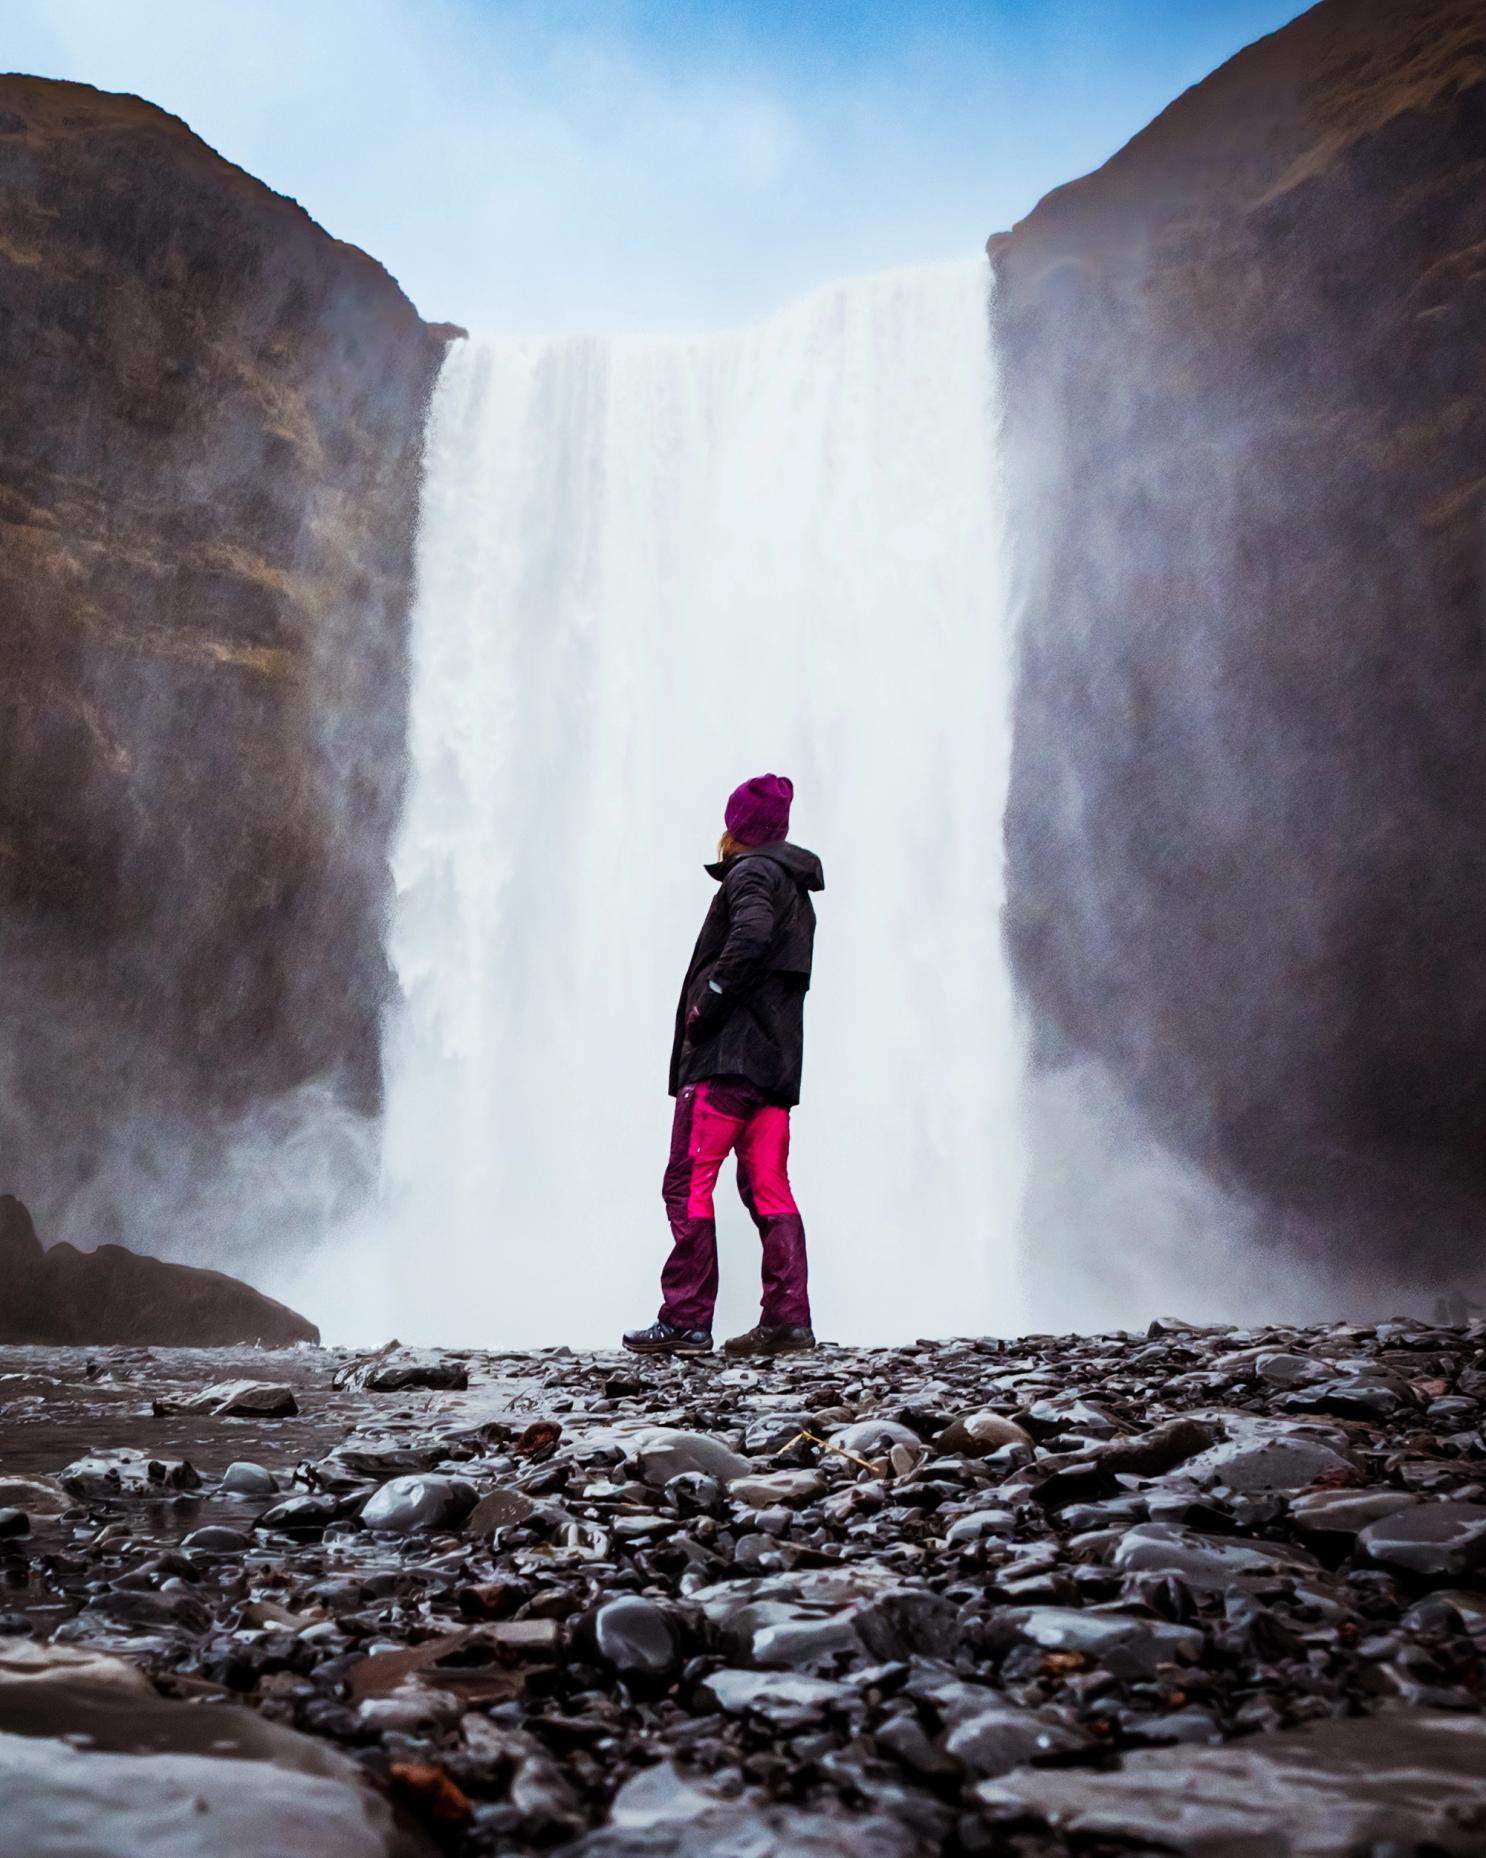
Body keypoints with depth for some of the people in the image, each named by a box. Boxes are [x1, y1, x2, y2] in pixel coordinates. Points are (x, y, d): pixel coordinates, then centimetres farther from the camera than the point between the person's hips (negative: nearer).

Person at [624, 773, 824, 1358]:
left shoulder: (750, 871, -4)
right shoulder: (797, 888, 25)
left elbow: (750, 936, -25)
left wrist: (704, 1006, -18)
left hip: (728, 1053, -9)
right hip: (777, 1060, 9)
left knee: (688, 1182, -6)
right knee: (769, 1189, 7)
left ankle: (686, 1320, -6)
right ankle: (788, 1319, 4)